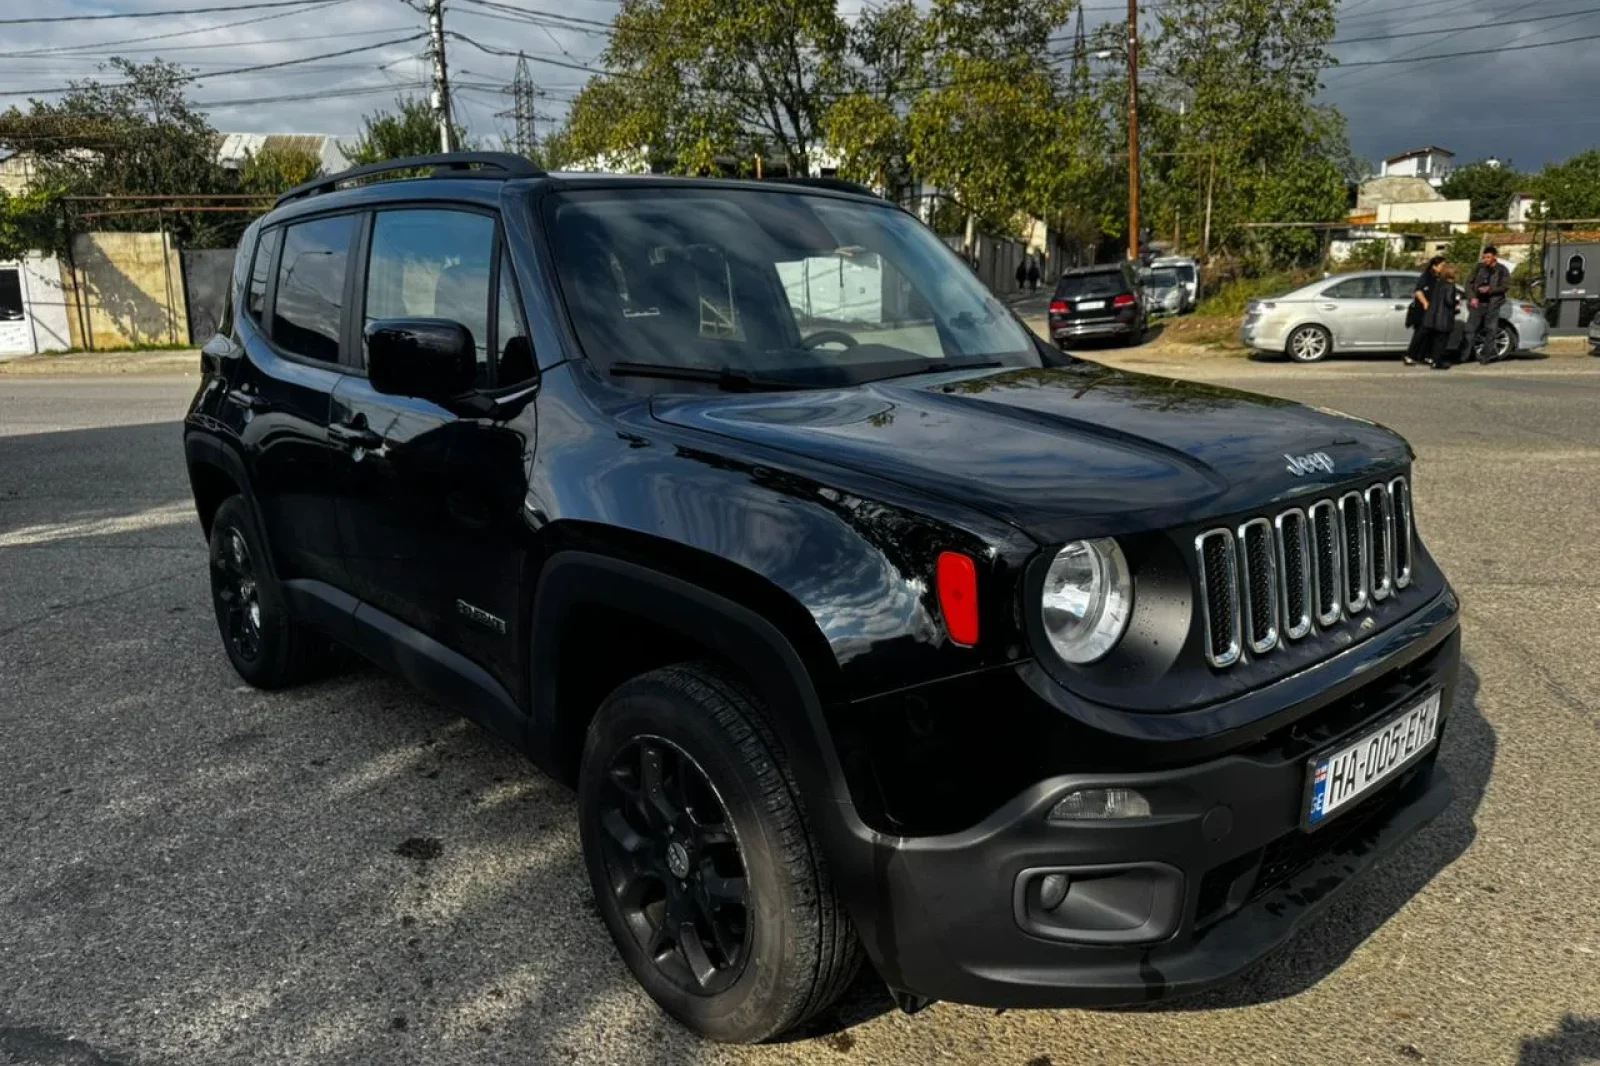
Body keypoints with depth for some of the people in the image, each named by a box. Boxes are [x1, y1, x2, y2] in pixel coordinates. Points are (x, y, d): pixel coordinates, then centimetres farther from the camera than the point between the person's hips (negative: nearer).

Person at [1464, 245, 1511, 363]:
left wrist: (1489, 289, -15)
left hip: (1493, 304, -2)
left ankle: (1486, 357, 5)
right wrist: (1473, 297, -3)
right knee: (1470, 328, -3)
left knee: (1490, 329, 1)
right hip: (1478, 302, 2)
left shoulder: (1502, 270, 3)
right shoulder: (1479, 268, 9)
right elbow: (1470, 284, 10)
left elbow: (1506, 286, -3)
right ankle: (1465, 355, -1)